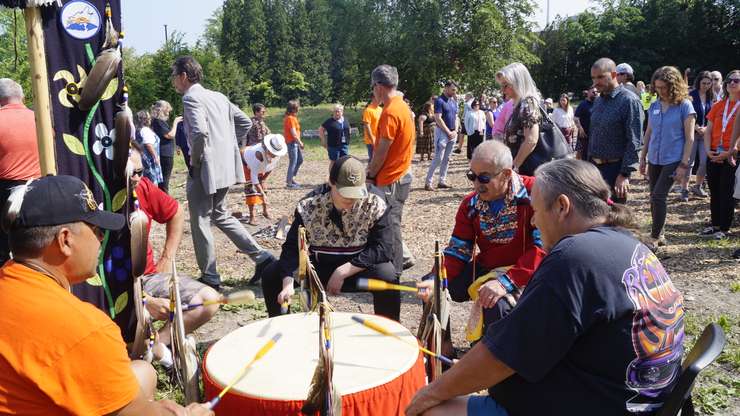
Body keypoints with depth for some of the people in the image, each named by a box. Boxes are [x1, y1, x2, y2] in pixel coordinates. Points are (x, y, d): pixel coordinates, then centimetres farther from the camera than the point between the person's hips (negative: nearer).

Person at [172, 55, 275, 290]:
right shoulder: (218, 96, 13)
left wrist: (194, 161, -12)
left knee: (200, 222, 4)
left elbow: (200, 132, -26)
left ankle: (210, 278, 12)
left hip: (205, 170, -8)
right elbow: (245, 122, 17)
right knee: (220, 215, 22)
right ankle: (261, 257, 18)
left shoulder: (191, 98, -11)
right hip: (225, 167, 9)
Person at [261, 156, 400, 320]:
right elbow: (292, 247, -15)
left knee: (387, 276, -32)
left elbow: (383, 247, -21)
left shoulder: (375, 205, -18)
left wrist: (343, 272, -27)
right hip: (318, 267, 2)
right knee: (271, 273, -12)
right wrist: (288, 282, -33)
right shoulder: (309, 206, -15)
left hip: (358, 268, -2)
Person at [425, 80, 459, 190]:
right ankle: (428, 182, -5)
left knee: (446, 159, 9)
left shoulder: (453, 101, 14)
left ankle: (442, 181, 15)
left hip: (453, 133, 8)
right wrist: (449, 132, -13)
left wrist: (455, 131, 1)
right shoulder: (439, 101, -10)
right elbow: (438, 119, -16)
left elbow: (456, 117, 17)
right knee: (438, 159, -10)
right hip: (442, 132, -8)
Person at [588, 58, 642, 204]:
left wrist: (624, 174, -19)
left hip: (615, 169, -7)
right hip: (594, 166, 7)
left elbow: (634, 142, -16)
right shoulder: (598, 101, 12)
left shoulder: (629, 101, -11)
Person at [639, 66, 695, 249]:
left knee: (658, 196, -14)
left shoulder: (685, 106, -7)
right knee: (654, 198, 9)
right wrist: (643, 158, 12)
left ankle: (655, 238, -4)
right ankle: (659, 235, 22)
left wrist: (684, 164, -13)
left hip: (673, 159, -6)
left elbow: (689, 138, -8)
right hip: (654, 159, 6)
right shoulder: (654, 106, 7)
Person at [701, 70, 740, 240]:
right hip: (714, 156, 5)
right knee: (714, 192, 11)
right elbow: (708, 131, 9)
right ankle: (715, 225, 23)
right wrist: (708, 150, -4)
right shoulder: (718, 106, 11)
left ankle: (724, 228, 10)